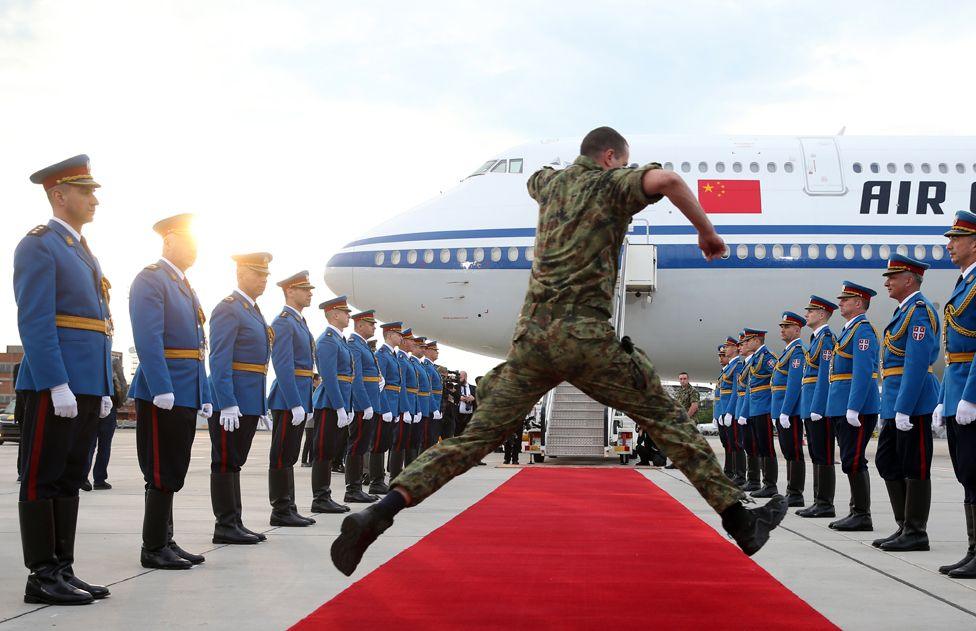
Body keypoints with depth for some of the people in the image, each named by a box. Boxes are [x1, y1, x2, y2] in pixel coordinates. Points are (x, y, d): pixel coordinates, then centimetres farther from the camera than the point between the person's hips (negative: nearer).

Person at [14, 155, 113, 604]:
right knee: (43, 480, -3)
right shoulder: (38, 246, -6)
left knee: (69, 481, 10)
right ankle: (42, 578, 0)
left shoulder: (85, 254, 21)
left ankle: (63, 571, 16)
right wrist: (57, 384, -21)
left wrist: (104, 390, 17)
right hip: (53, 387, -9)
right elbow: (35, 322, -15)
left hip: (87, 387, 9)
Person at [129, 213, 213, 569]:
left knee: (172, 474, 12)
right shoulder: (150, 280, -8)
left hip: (186, 396, 9)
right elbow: (148, 339, -19)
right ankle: (153, 550, 1)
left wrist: (205, 397, 16)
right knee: (163, 474, -5)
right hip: (162, 394, -9)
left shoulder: (185, 287, 21)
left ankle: (165, 542, 19)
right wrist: (162, 390, -26)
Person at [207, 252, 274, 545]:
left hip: (249, 402, 9)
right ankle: (225, 526, 1)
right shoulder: (228, 309, -10)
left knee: (235, 462, 13)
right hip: (231, 402, -9)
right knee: (225, 463, -3)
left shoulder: (254, 311, 19)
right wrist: (228, 404, -23)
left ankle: (235, 522, 18)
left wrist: (261, 404, 20)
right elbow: (219, 361, -17)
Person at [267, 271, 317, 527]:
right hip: (287, 400, -10)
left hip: (298, 401, 10)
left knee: (289, 457, 12)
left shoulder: (300, 323, 19)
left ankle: (289, 509, 16)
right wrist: (295, 404, -23)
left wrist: (307, 405, 20)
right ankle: (281, 512, -1)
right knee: (282, 457, -4)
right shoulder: (283, 323, -11)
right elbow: (283, 367, -19)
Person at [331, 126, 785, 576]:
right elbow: (666, 181, -16)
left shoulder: (551, 183, 23)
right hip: (584, 336, -5)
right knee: (666, 420, 7)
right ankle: (739, 521, 10)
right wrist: (706, 232, -3)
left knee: (476, 438, 3)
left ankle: (380, 513, -13)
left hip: (531, 336, 5)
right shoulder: (613, 184, 6)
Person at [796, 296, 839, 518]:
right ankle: (819, 502, 16)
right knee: (816, 455, 11)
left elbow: (825, 375, -18)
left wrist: (817, 408, -22)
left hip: (820, 405, -10)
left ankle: (826, 504, -4)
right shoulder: (816, 338, 19)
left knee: (824, 456, -7)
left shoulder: (826, 338, -11)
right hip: (812, 407, 10)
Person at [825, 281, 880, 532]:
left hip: (857, 408, -10)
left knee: (853, 461, -9)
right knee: (850, 461, 12)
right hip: (842, 408, 10)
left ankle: (863, 515, -5)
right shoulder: (849, 330, 19)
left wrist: (853, 408, -25)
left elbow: (863, 371, -21)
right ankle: (856, 511, 17)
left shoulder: (862, 330, -12)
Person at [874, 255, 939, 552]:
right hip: (895, 403, 10)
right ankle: (905, 527, 19)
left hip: (913, 402, -10)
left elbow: (917, 364, -22)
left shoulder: (919, 311, -14)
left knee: (914, 467, -3)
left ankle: (916, 533, 3)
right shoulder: (905, 310, 18)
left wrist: (904, 408, -24)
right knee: (887, 461, 12)